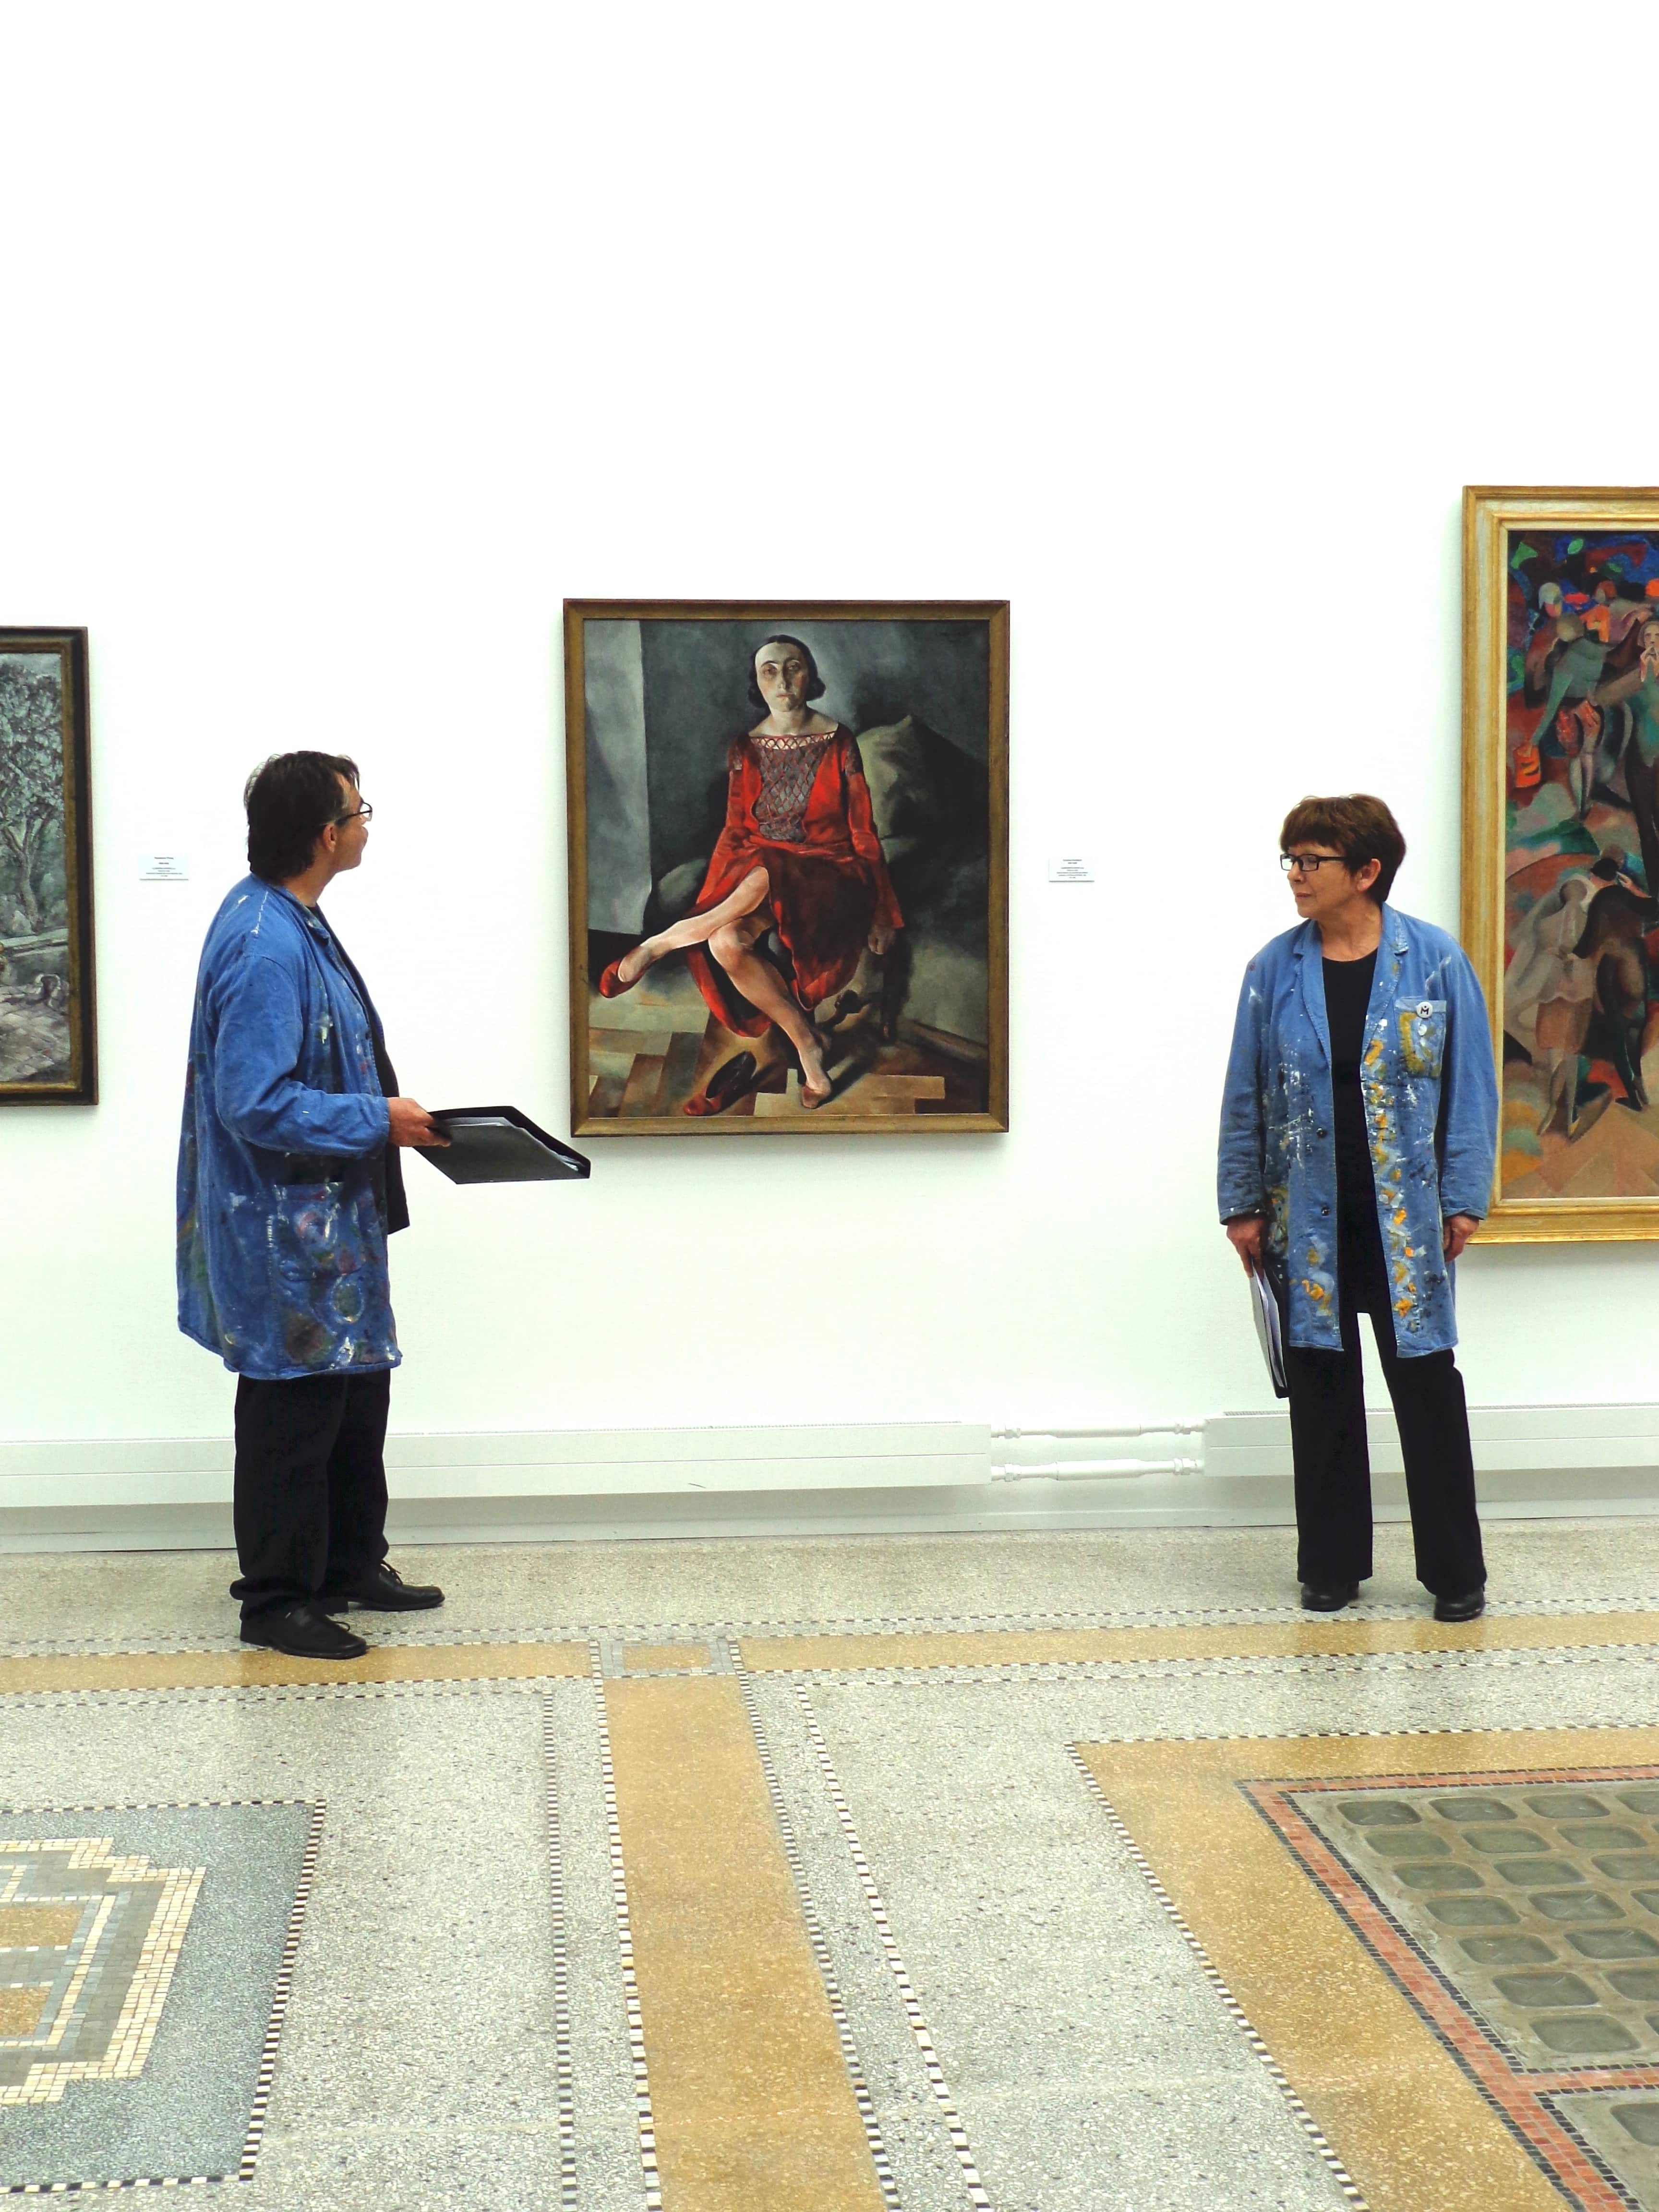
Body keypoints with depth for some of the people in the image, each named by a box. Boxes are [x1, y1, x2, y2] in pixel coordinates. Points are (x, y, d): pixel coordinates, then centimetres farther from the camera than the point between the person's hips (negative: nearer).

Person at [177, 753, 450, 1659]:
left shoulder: (288, 922, 7)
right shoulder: (264, 947, -25)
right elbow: (255, 1103, -28)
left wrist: (383, 1111, 10)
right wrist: (377, 1120, -21)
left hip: (327, 1220, 10)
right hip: (284, 1231, -10)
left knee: (356, 1392, 20)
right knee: (294, 1411, 2)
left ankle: (350, 1566, 34)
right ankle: (276, 1601, 17)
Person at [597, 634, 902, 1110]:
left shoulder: (839, 743, -1)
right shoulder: (744, 749, 7)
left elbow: (863, 831, 1)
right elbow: (735, 831, 10)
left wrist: (880, 913, -1)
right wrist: (708, 906, 0)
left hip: (828, 879, -3)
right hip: (753, 871, 3)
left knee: (762, 879, -40)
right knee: (726, 943, -33)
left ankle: (658, 946, -21)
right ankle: (806, 1044, -20)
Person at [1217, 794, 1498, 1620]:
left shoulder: (1435, 962, -5)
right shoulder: (1275, 970, 0)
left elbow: (1470, 1086, -3)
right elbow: (1245, 1097, 4)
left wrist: (1465, 1199, -7)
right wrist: (1242, 1205, 2)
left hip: (1405, 1219, -2)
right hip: (1309, 1221, 2)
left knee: (1428, 1388, 4)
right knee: (1321, 1391, 10)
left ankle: (1456, 1573, 16)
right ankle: (1331, 1565, 23)